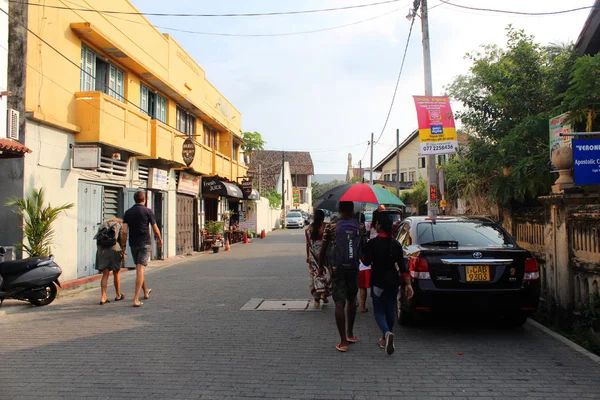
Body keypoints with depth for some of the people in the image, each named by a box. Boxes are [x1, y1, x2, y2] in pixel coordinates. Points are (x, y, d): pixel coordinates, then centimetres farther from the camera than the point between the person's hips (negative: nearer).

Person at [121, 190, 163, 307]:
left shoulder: (128, 212, 4)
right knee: (140, 270, -7)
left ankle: (145, 292, 37)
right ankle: (136, 299, -14)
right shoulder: (148, 211, -5)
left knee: (139, 269, 18)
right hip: (145, 243, -4)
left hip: (133, 244, 4)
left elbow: (124, 231, -2)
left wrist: (123, 246, 4)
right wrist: (160, 239, 15)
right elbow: (155, 229, -2)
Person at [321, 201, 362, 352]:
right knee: (351, 300, 21)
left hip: (337, 269, -3)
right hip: (353, 269, 3)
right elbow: (362, 248, 4)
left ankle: (343, 342, -4)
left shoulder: (331, 227, -6)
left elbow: (323, 251, 0)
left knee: (340, 303, -2)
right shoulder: (358, 226, -1)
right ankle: (350, 334, 32)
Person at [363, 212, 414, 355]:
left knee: (379, 311, 3)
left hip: (378, 282, -4)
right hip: (393, 282, 5)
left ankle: (387, 333, -24)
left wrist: (363, 257, 10)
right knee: (390, 310, 17)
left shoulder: (372, 243, -13)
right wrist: (408, 284, 0)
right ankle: (385, 339, 27)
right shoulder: (396, 244, 1)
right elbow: (402, 266, -1)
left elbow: (366, 262, -11)